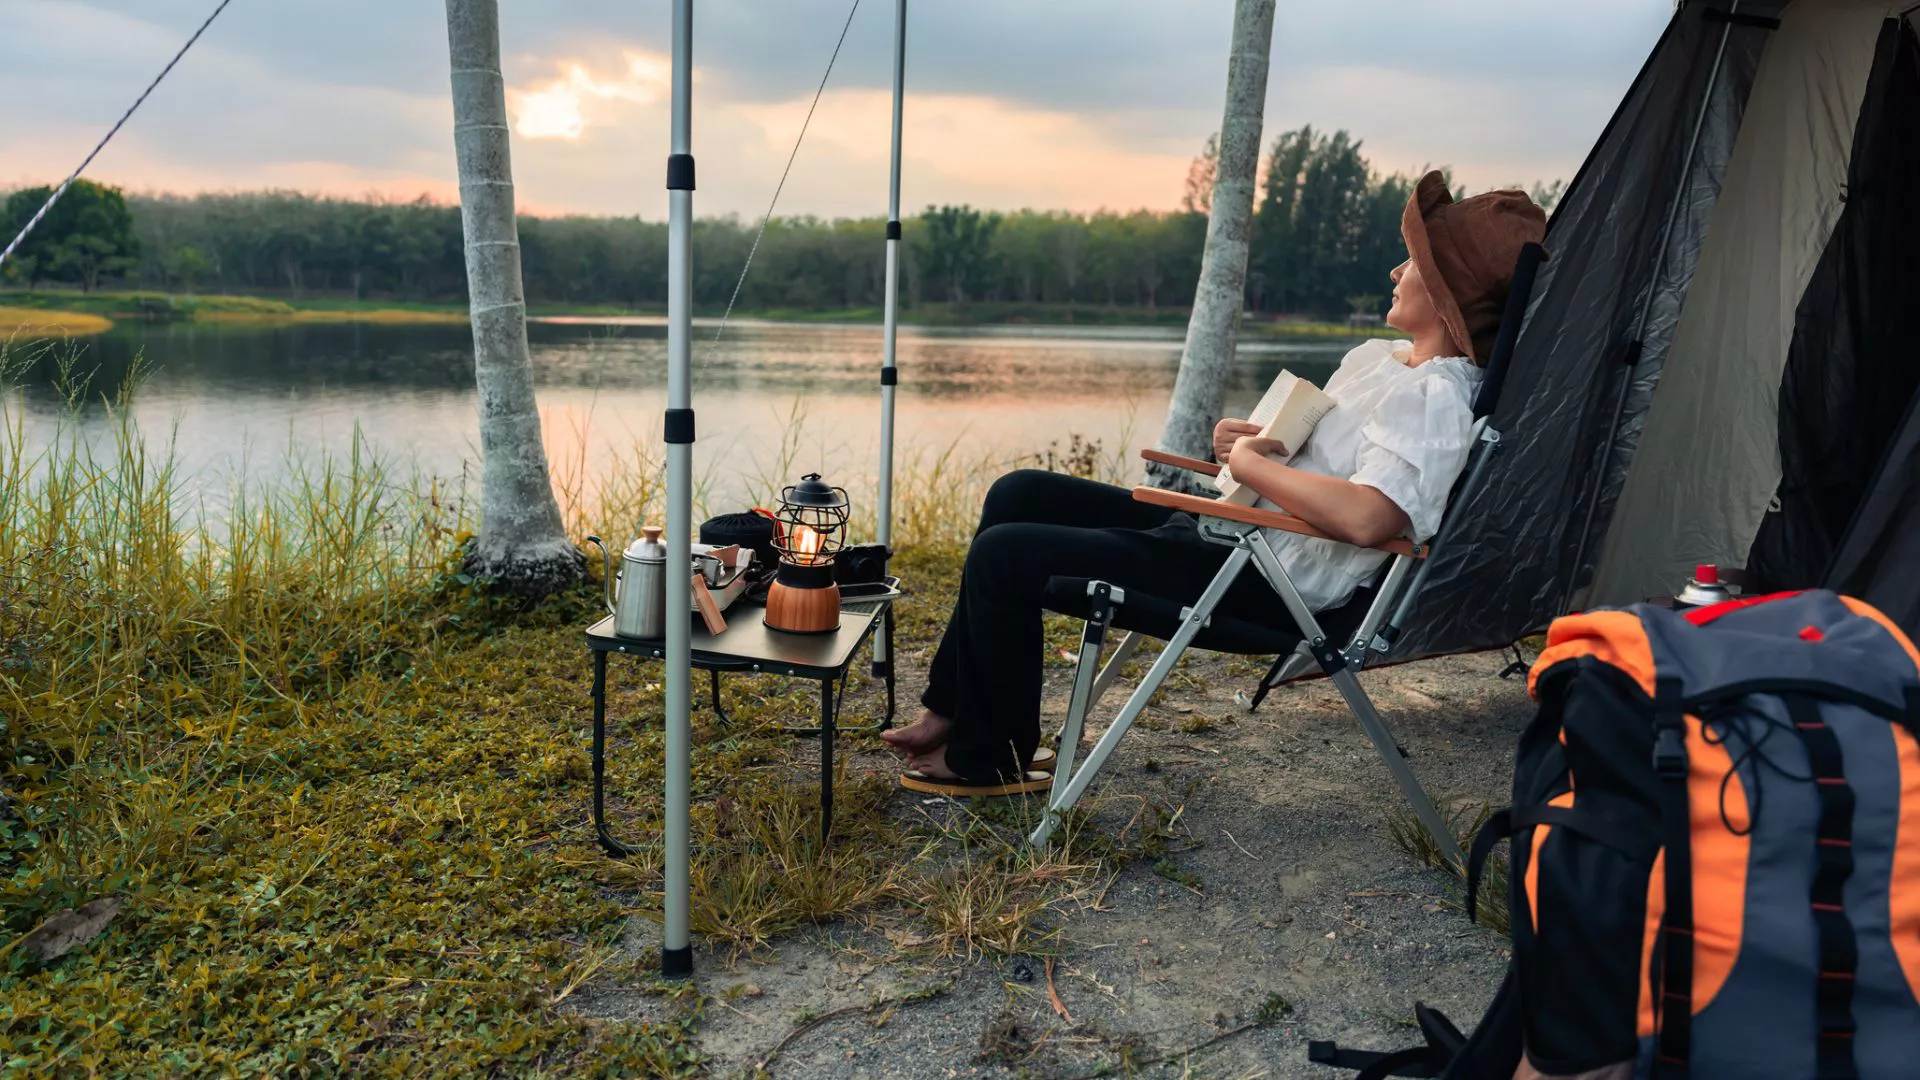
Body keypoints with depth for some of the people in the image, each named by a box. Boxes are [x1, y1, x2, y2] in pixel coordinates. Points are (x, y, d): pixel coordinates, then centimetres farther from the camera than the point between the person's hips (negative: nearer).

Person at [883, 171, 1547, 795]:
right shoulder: (1377, 358, 14)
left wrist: (1249, 462, -20)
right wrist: (1235, 438, 2)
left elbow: (1364, 518, -33)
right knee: (1019, 495, 10)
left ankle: (989, 760, 5)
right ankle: (952, 711, 16)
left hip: (1265, 583, -11)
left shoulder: (1435, 398, -17)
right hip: (1219, 528, 11)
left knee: (1003, 555, -15)